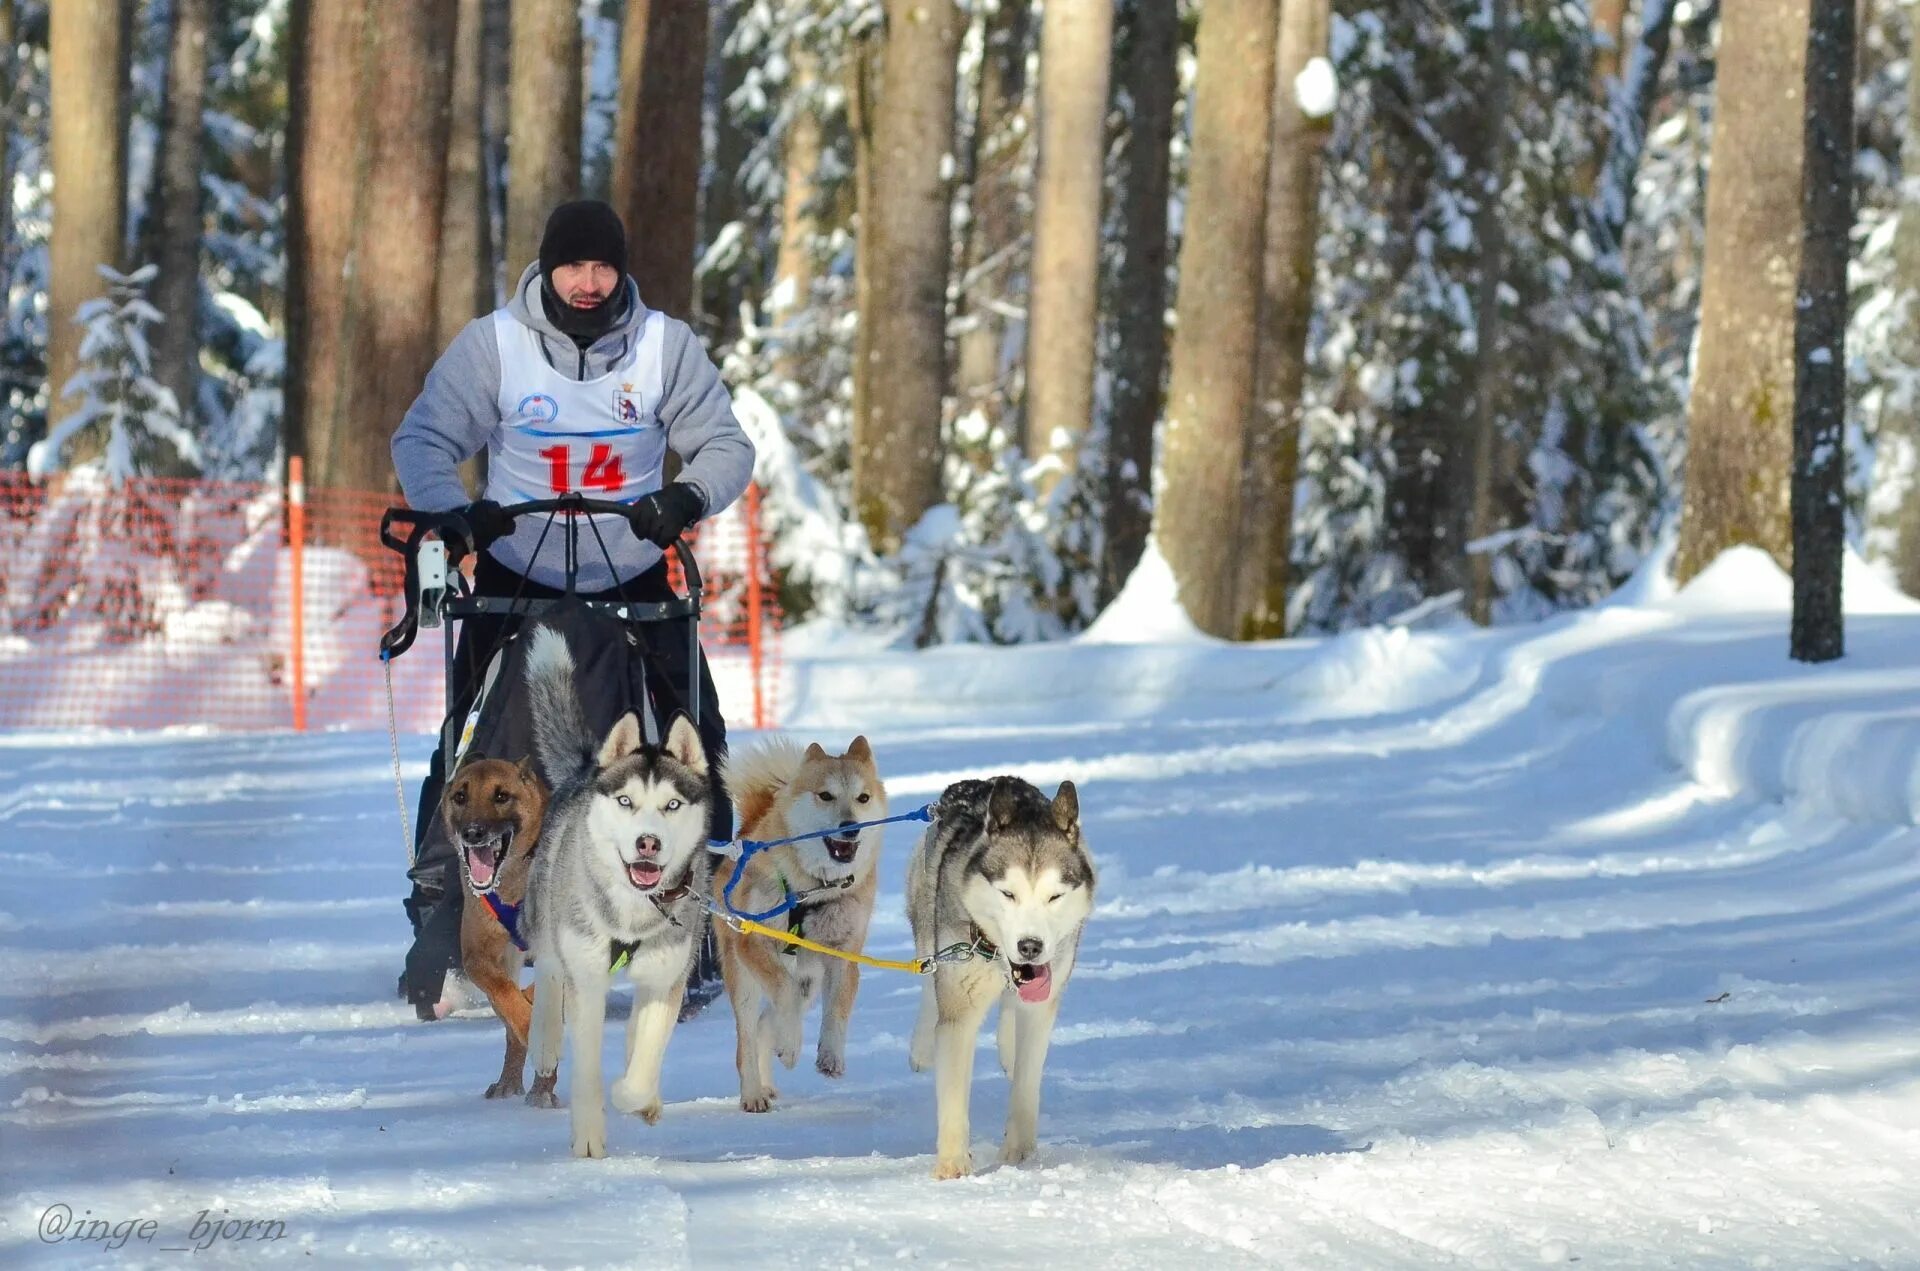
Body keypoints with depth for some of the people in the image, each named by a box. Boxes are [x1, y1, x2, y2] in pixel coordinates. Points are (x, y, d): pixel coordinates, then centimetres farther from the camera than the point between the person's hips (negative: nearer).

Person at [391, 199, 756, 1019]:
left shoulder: (665, 345, -5)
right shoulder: (491, 345, -8)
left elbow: (726, 445, -3)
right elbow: (422, 440, -8)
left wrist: (687, 496, -25)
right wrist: (452, 511, -28)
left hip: (634, 580, 1)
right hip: (517, 577, -1)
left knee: (694, 735, -6)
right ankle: (437, 905, -1)